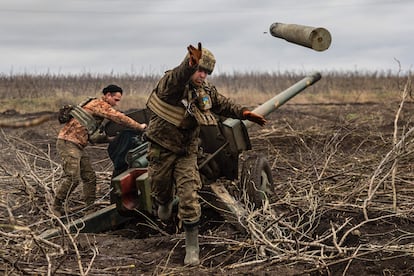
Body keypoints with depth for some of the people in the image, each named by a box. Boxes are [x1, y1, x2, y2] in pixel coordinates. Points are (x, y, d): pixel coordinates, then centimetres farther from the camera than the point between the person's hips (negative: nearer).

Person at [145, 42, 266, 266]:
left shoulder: (206, 90, -2)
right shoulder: (170, 82, -21)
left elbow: (223, 105, 15)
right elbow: (176, 79, -46)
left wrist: (243, 113, -2)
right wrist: (189, 65, -68)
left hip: (186, 151, 3)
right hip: (162, 149, -3)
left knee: (189, 199, -8)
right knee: (161, 190, 17)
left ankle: (192, 248, 0)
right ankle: (165, 202, 57)